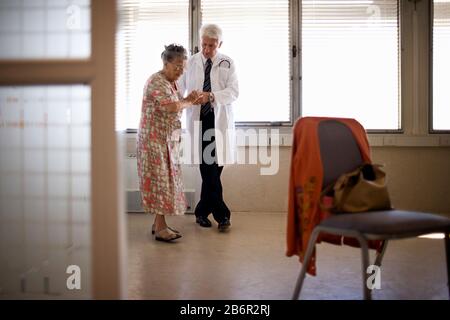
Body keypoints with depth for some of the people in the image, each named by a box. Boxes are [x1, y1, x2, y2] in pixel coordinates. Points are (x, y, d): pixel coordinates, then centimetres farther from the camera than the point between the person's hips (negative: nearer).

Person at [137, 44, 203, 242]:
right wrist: (189, 102, -11)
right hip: (154, 140, -9)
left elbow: (175, 106, 16)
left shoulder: (171, 83, 15)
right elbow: (173, 107, -28)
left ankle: (159, 223, 19)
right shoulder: (156, 82, -16)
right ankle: (160, 229, -4)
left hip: (167, 140, 9)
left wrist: (188, 99, -1)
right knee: (160, 181, -8)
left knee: (166, 180, 11)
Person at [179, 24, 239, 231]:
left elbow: (233, 92, -6)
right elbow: (179, 88, 8)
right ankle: (221, 214, 4)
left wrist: (212, 96, -24)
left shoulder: (227, 63, 4)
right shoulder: (191, 63, 6)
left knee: (214, 167, 2)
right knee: (209, 169, -5)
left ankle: (202, 212, 18)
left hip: (219, 120, 1)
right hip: (198, 120, 0)